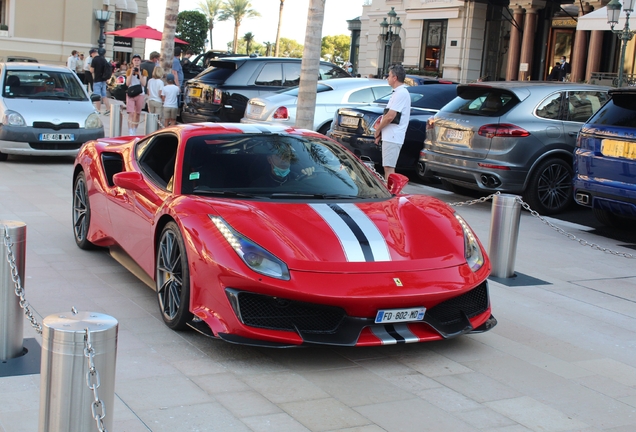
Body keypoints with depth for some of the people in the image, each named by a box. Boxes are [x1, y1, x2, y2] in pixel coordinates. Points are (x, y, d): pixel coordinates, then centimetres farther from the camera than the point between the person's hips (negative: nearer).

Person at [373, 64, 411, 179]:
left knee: (389, 167, -12)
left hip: (393, 137, -10)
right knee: (387, 167, 13)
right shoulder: (398, 92, 19)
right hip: (390, 136, 10)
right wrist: (380, 132, 16)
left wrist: (378, 129, -6)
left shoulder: (401, 93, -13)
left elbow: (390, 116, -19)